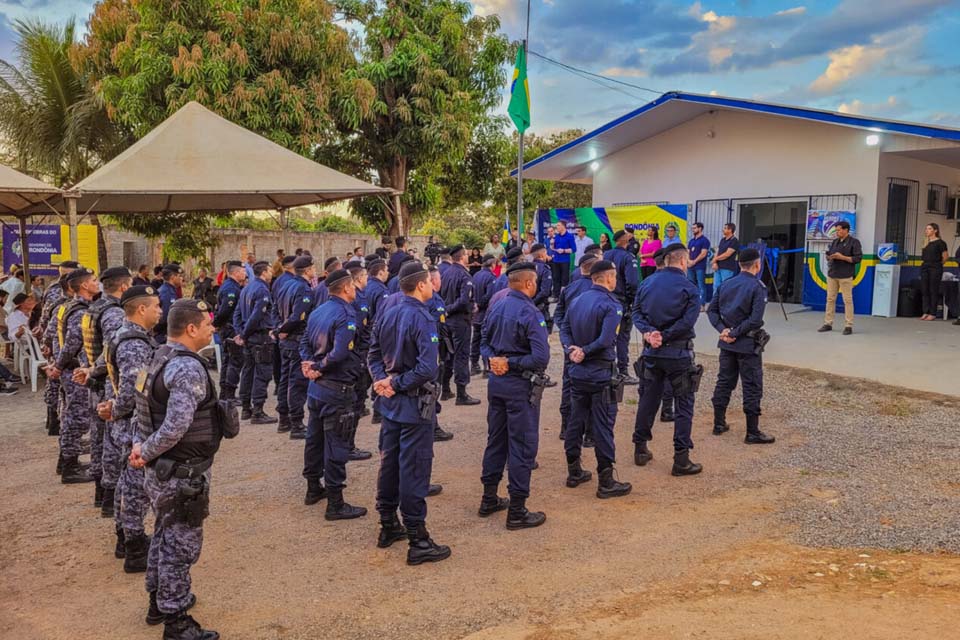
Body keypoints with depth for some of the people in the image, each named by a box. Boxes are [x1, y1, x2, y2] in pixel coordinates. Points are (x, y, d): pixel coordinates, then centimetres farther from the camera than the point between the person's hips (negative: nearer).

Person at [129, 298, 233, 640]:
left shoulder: (162, 357, 6)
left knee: (165, 535, 23)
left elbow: (152, 412, 12)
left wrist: (144, 446, 2)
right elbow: (176, 426, -32)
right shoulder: (189, 369, -25)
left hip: (162, 470, 10)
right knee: (181, 544, 3)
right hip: (183, 473, -10)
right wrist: (146, 453, -18)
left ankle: (159, 601, 40)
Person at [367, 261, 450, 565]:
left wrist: (384, 380, -5)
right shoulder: (422, 319, -19)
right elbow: (427, 368, -27)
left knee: (389, 462, 17)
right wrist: (396, 385, -16)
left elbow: (374, 354, 9)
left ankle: (388, 526, 31)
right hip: (416, 405, -8)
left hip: (390, 403, 8)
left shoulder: (386, 315, 4)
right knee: (414, 470, -1)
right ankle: (417, 541, 7)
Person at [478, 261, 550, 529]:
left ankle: (489, 499, 29)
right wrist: (511, 363, -15)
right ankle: (517, 511, 7)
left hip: (496, 382, 8)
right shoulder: (530, 313, -18)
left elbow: (484, 343, 13)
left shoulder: (496, 309, 6)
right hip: (521, 386, -8)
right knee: (522, 446, 1)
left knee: (495, 440, 18)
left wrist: (495, 361, -4)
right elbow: (541, 357, -25)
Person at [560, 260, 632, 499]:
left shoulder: (576, 301, 7)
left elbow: (564, 329, 4)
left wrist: (572, 349, -10)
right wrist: (585, 352, -13)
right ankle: (606, 481, 4)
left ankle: (574, 472, 25)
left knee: (576, 420, 15)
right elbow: (606, 340, -25)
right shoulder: (611, 305, -15)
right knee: (603, 425, -1)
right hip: (601, 374, -7)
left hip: (577, 372, 7)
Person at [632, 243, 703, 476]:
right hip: (678, 353, -5)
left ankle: (640, 449, 25)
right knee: (683, 405, 3)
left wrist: (648, 333, -12)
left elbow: (637, 312, 0)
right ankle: (681, 459, 3)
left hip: (651, 352, 5)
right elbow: (687, 322, -20)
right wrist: (664, 336, -15)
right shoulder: (688, 288, -11)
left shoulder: (647, 283, 4)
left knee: (648, 399, 17)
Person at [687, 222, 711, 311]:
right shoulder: (691, 240, 17)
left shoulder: (704, 240, -5)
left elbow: (703, 254, -12)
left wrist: (694, 262, -12)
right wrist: (688, 261, -4)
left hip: (700, 267, -7)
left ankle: (702, 305, -6)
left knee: (701, 286, -6)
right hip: (690, 266, 7)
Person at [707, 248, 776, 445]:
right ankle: (753, 432, 7)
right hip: (748, 345, -6)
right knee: (752, 387, 2)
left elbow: (711, 310, 4)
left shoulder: (726, 284, 5)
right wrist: (735, 333, -15)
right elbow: (755, 320, -22)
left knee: (724, 382, 16)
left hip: (727, 344, 6)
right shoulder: (757, 287, -13)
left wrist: (723, 329, -4)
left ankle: (719, 424, 24)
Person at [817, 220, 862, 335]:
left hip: (845, 276, -6)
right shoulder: (835, 241, 15)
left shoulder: (854, 242, -3)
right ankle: (828, 323, 12)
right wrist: (829, 257, -3)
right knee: (830, 299, 6)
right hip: (832, 274, 6)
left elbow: (858, 258, -8)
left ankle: (848, 326, 0)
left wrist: (842, 257, -16)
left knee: (847, 300, -3)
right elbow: (828, 255, 21)